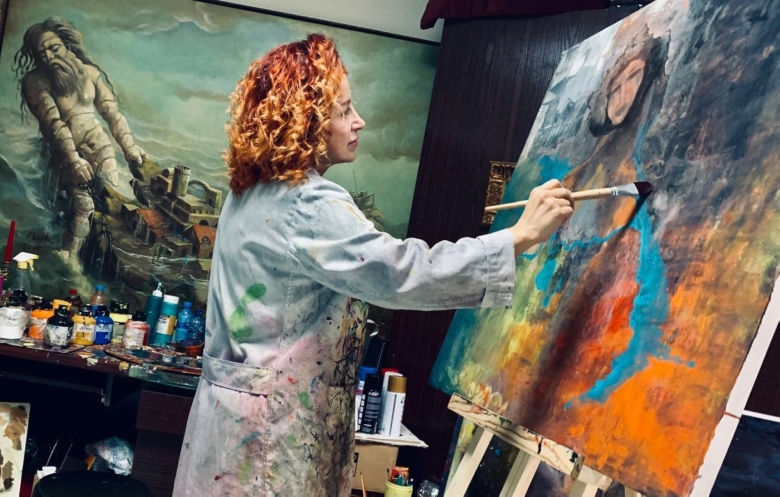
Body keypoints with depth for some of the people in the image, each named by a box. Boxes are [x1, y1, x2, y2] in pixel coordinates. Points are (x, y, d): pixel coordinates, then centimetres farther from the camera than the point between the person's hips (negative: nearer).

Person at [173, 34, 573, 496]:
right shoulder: (309, 206, -22)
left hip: (248, 405, 9)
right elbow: (404, 271, -30)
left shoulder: (251, 194, 8)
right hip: (271, 426, -9)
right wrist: (524, 234, -25)